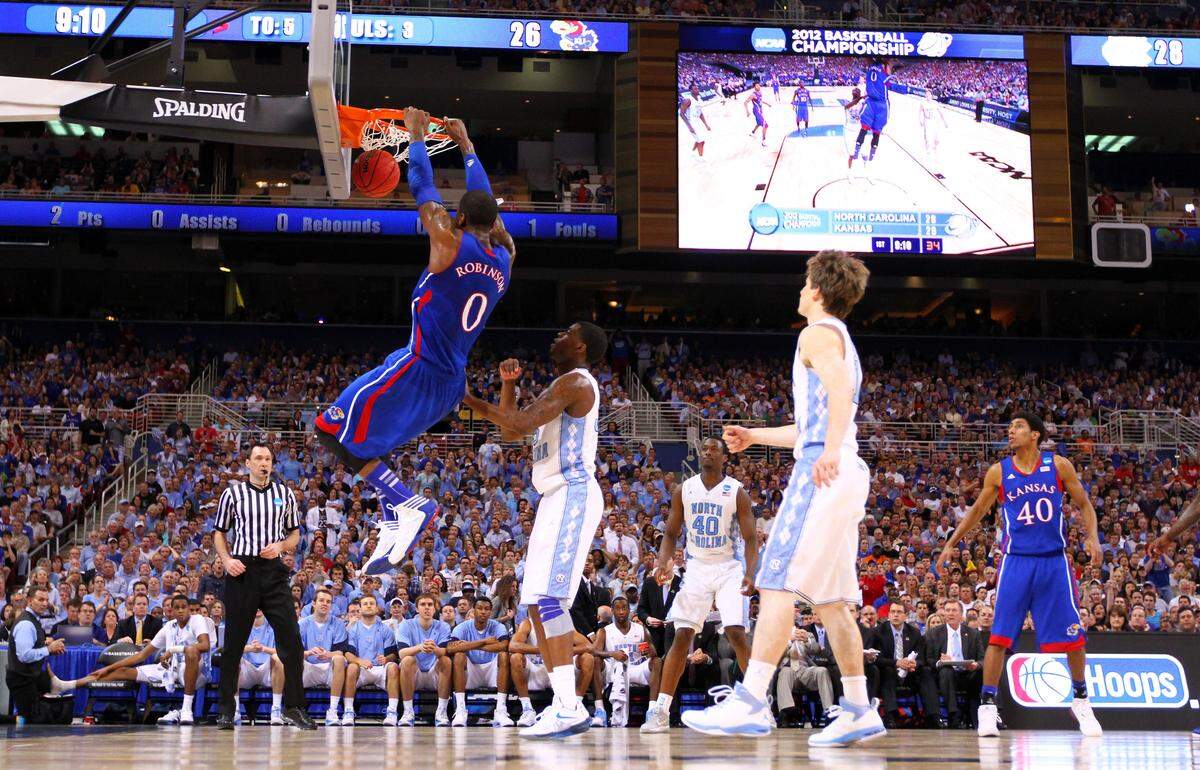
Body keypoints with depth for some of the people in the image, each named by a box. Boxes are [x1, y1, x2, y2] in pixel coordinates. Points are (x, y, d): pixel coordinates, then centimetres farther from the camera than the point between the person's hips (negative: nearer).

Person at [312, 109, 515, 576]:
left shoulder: (450, 241, -12)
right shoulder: (503, 259, 7)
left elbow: (423, 188, 2)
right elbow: (485, 201, 22)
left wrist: (417, 135, 18)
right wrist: (466, 145, 34)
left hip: (420, 370, -8)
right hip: (451, 382, 8)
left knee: (336, 432, -1)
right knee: (367, 439, 22)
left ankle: (407, 505, -11)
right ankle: (392, 527, 13)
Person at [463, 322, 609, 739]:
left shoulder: (576, 382, -9)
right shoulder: (559, 388, 24)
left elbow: (522, 423, -21)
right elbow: (510, 431, 28)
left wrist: (475, 402, -11)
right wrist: (508, 384, 16)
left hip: (573, 495, -11)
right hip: (556, 498, 11)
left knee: (548, 595, -19)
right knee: (537, 600, 9)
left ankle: (570, 707, -25)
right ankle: (562, 704, 9)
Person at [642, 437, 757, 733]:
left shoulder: (737, 492, -6)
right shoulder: (683, 490, 3)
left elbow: (751, 538, -9)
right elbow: (671, 533, 7)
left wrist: (750, 574, -24)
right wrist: (664, 563, -12)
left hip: (729, 567, -2)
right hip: (696, 567, 2)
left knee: (736, 633, -16)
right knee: (682, 636, -5)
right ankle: (660, 710, -4)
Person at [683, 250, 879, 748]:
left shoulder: (818, 334, -2)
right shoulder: (842, 341, 29)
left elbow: (840, 389, -22)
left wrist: (831, 449, -34)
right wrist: (755, 436, 36)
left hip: (821, 470, -10)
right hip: (844, 474, 10)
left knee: (776, 582, -15)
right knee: (830, 598, 9)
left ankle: (751, 702, -21)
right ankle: (859, 711, 8)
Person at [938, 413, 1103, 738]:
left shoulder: (1058, 465, 1)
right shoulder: (998, 472, 3)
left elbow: (1084, 504, 7)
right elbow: (977, 511, 13)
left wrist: (1092, 537, -8)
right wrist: (951, 544, 10)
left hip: (1054, 561, 0)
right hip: (1016, 561, 0)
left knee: (1073, 635, 5)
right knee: (999, 635, -8)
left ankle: (1081, 700, 24)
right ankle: (987, 705, -4)